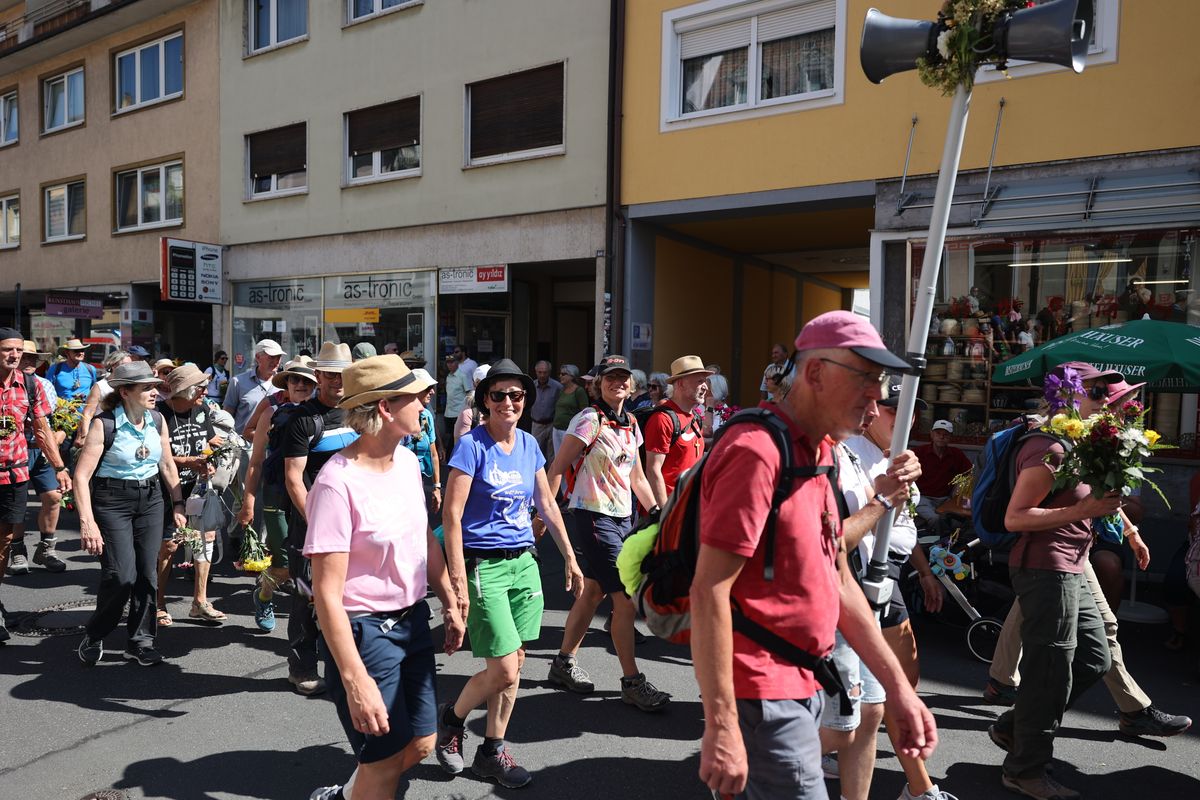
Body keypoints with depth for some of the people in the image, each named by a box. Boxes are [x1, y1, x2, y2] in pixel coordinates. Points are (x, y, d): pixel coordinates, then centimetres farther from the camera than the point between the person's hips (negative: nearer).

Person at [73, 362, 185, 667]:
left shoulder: (157, 420, 1)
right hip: (112, 501, -5)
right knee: (121, 576, -11)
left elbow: (167, 464, 12)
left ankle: (140, 640, 20)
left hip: (150, 499, 5)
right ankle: (93, 637, 15)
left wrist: (178, 505, 9)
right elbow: (82, 475, -17)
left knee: (147, 573, 6)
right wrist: (87, 522, -23)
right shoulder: (104, 424, -15)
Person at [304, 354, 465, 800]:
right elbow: (327, 594, -24)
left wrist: (449, 603, 17)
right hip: (364, 630, -8)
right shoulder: (337, 483, -23)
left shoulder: (407, 461, 1)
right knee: (385, 762, 5)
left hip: (413, 621, 8)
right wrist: (355, 680, -25)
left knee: (421, 744, 17)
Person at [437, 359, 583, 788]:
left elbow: (547, 505, 15)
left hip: (524, 562, 6)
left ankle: (492, 751, 26)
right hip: (484, 564, -6)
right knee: (504, 671, -5)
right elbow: (452, 515, -14)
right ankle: (452, 717, 23)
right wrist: (458, 582, -19)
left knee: (512, 668, 9)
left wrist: (570, 558, 14)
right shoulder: (472, 445, -11)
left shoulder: (529, 444, 7)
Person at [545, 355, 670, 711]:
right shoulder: (589, 420, -11)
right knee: (625, 598, -8)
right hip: (594, 517, -8)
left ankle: (563, 663, 29)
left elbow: (637, 477, 19)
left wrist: (656, 510, 11)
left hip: (622, 517, 8)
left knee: (592, 592, 15)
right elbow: (557, 468, -13)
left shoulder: (630, 424, 12)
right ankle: (632, 682, 0)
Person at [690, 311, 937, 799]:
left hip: (802, 685, 9)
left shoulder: (819, 454, 11)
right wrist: (721, 726, -24)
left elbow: (838, 580, 14)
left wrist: (897, 687, 11)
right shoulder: (758, 452, -19)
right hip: (764, 696, -9)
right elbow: (709, 592, -23)